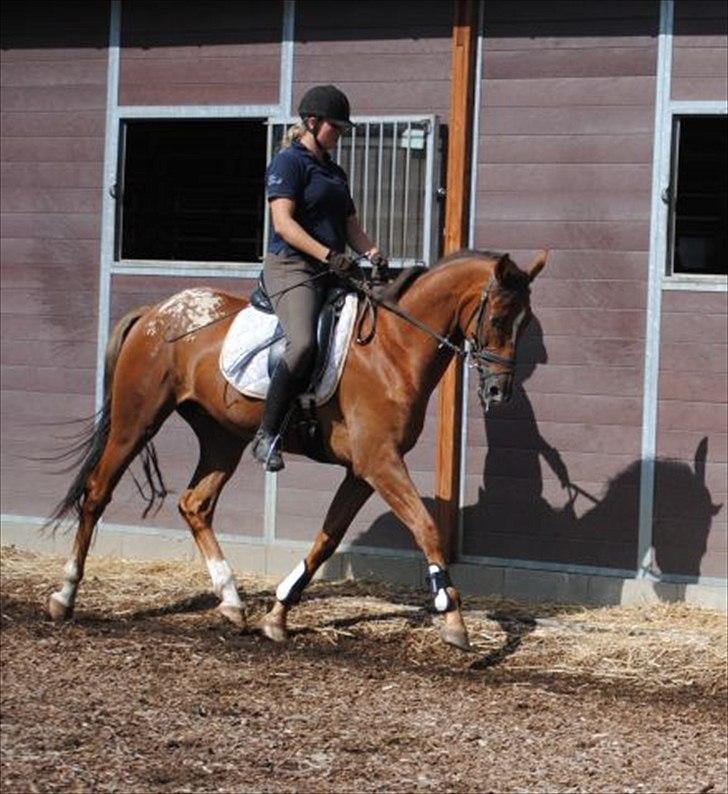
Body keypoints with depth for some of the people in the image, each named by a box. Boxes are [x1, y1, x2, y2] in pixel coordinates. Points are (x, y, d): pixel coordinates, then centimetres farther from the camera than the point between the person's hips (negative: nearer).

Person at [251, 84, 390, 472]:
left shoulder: (334, 172, 24)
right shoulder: (289, 163, -2)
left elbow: (351, 225, 21)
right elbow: (283, 222, -14)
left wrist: (373, 254, 0)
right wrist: (327, 255, -24)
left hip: (333, 273, 9)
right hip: (292, 266, -9)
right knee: (303, 343, -30)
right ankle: (267, 435, -24)